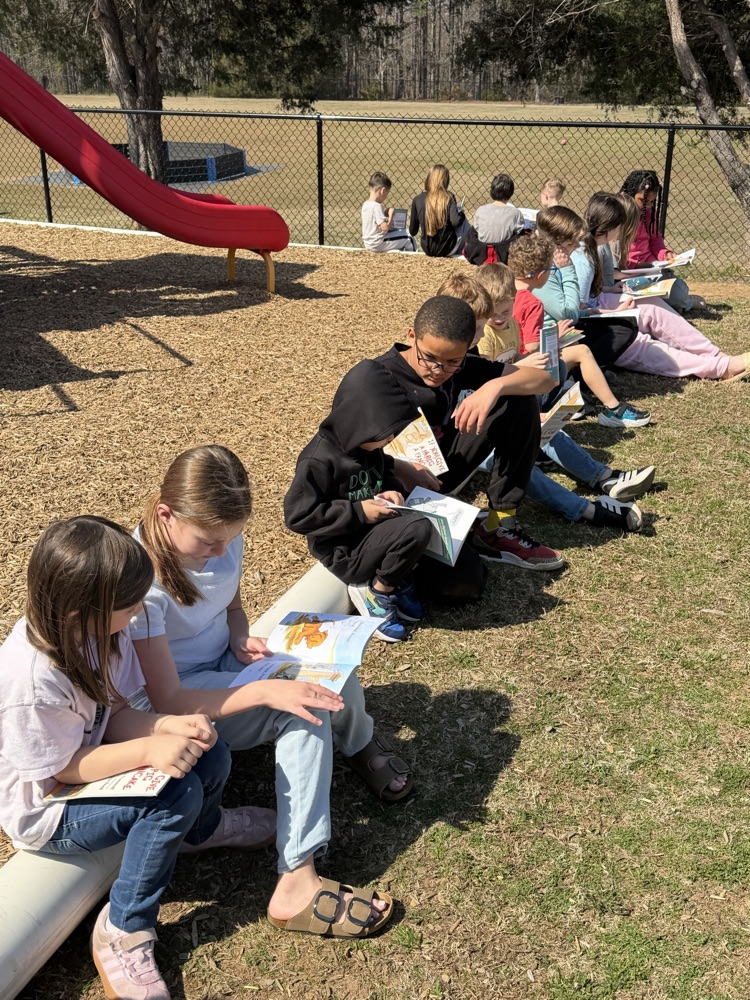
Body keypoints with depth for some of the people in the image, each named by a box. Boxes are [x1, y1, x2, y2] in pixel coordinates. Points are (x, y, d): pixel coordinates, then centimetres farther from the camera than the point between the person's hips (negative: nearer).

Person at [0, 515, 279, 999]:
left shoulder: (97, 630, -14)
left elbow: (113, 715, -4)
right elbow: (63, 768, -26)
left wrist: (169, 725, -22)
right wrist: (148, 750, -35)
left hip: (87, 759, 7)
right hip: (46, 811, -7)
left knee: (212, 756, -8)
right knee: (178, 792, -26)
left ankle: (201, 828, 27)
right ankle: (123, 932, -7)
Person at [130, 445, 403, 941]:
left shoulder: (222, 538, -9)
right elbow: (169, 703, -30)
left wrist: (241, 638, -12)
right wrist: (266, 691, -40)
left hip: (227, 663, 6)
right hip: (187, 701, -6)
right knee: (302, 712, -29)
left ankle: (359, 743, 13)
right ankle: (297, 885, -26)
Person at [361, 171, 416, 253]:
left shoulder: (365, 204, 4)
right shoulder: (377, 206, -23)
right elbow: (385, 227, -27)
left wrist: (385, 214, 6)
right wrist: (390, 215, -13)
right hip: (378, 245, -9)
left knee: (400, 232, 28)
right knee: (407, 236, 1)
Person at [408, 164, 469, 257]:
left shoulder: (418, 200, -3)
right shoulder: (448, 197, -11)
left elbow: (413, 232, 2)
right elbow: (455, 222, -24)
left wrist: (411, 219, 25)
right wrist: (461, 213, 0)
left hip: (427, 250, 4)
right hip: (447, 250, -4)